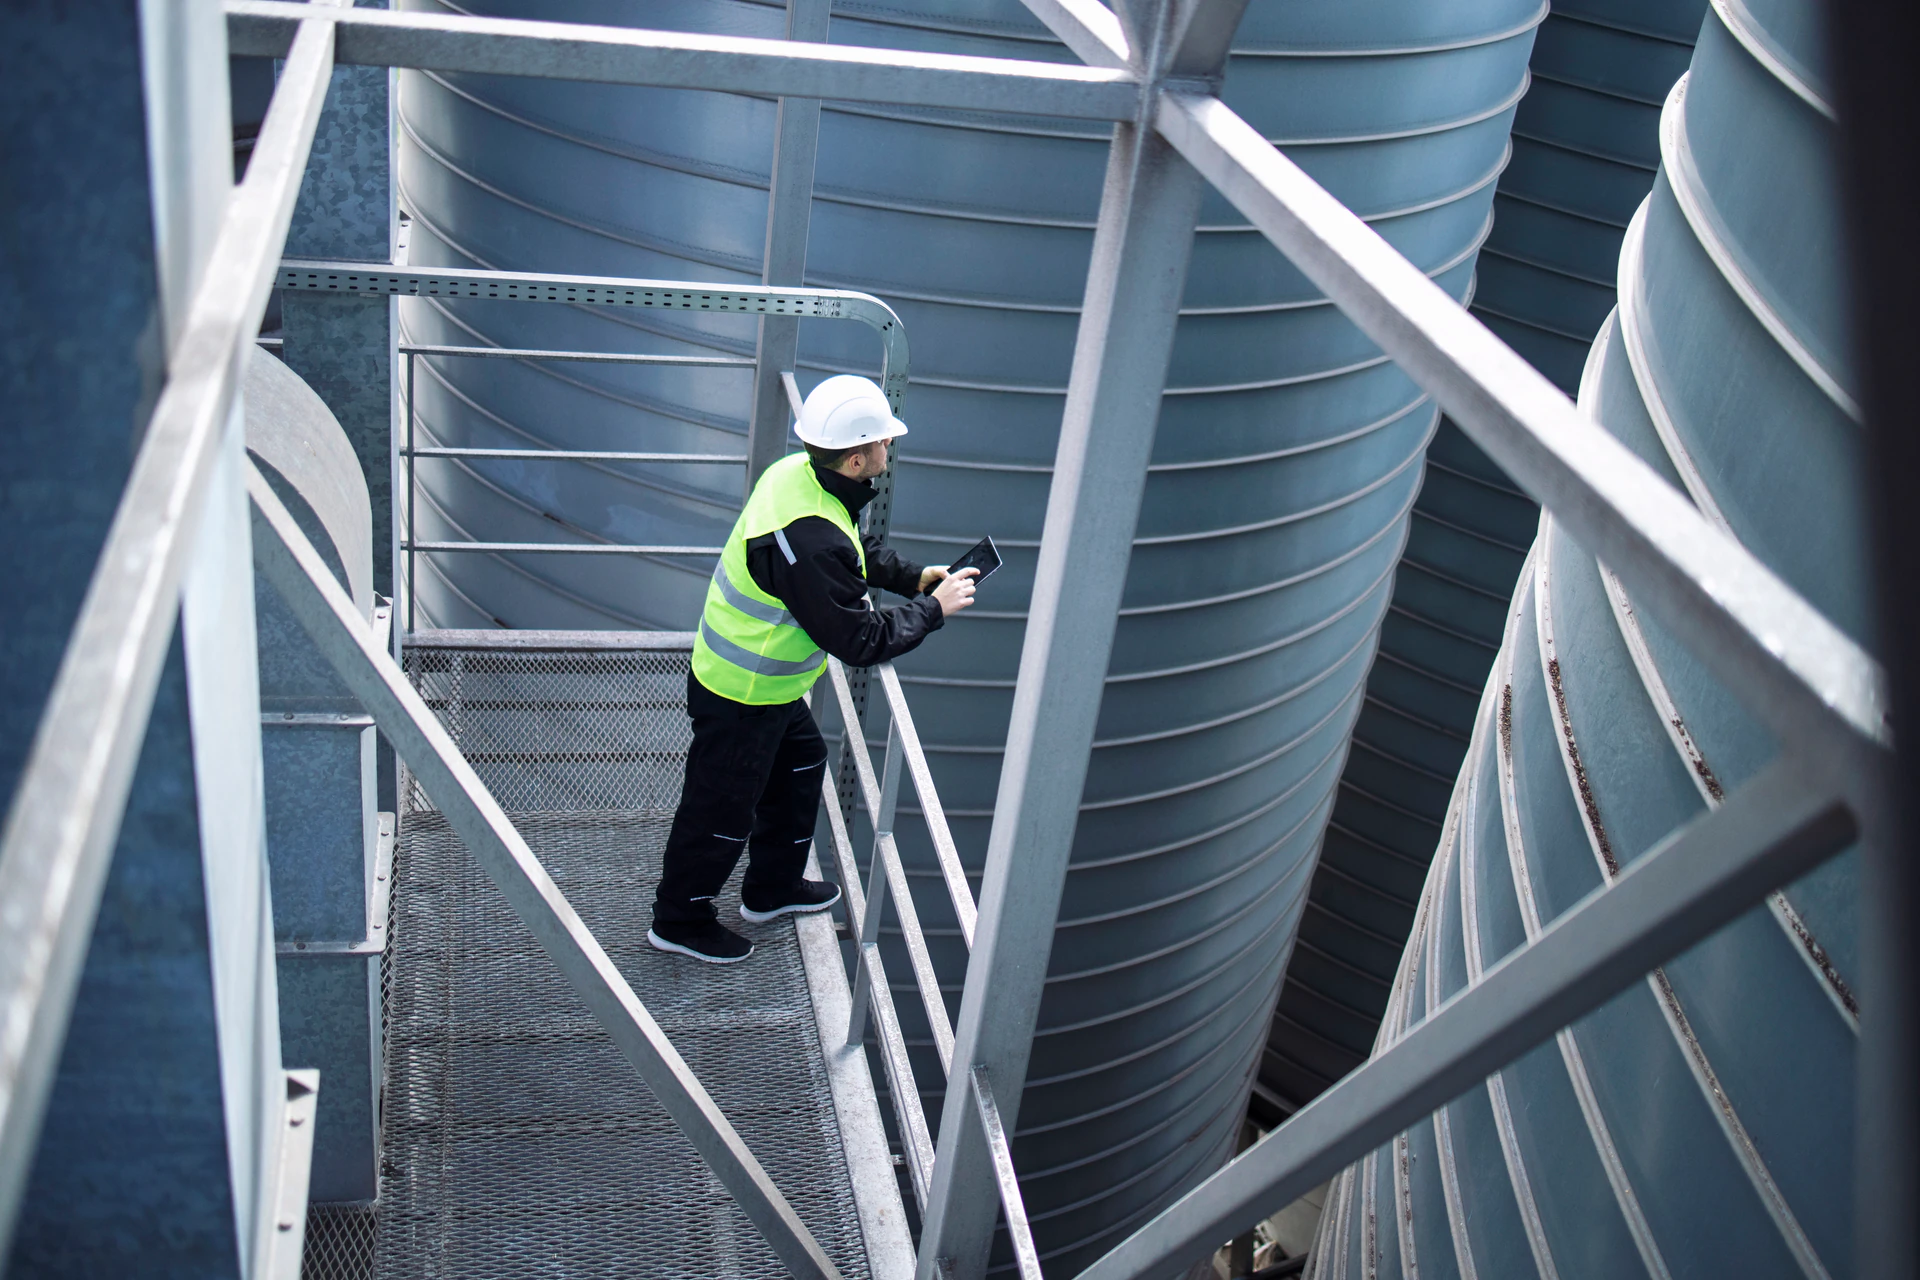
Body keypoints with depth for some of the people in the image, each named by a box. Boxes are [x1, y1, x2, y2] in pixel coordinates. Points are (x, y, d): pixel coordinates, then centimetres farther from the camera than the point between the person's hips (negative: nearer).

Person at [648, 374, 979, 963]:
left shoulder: (796, 473, -7)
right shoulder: (811, 540, -37)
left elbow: (860, 549, 13)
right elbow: (860, 641, -28)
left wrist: (914, 576, 3)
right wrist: (933, 609, -15)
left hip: (770, 685, 10)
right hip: (743, 699, -10)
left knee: (801, 763, 27)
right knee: (723, 808, 10)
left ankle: (773, 887, 46)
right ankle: (680, 918, 33)